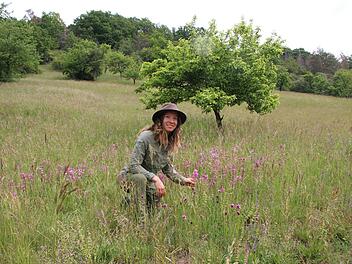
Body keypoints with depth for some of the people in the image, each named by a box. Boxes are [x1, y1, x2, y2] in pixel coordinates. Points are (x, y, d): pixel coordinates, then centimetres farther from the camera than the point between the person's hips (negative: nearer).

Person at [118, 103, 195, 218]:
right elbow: (133, 166, -29)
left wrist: (183, 180, 3)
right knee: (140, 178, -39)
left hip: (149, 183, 7)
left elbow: (167, 167, 12)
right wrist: (155, 178, -36)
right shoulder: (146, 137, -25)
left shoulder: (170, 143, -3)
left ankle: (130, 201, 37)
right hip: (129, 177, -7)